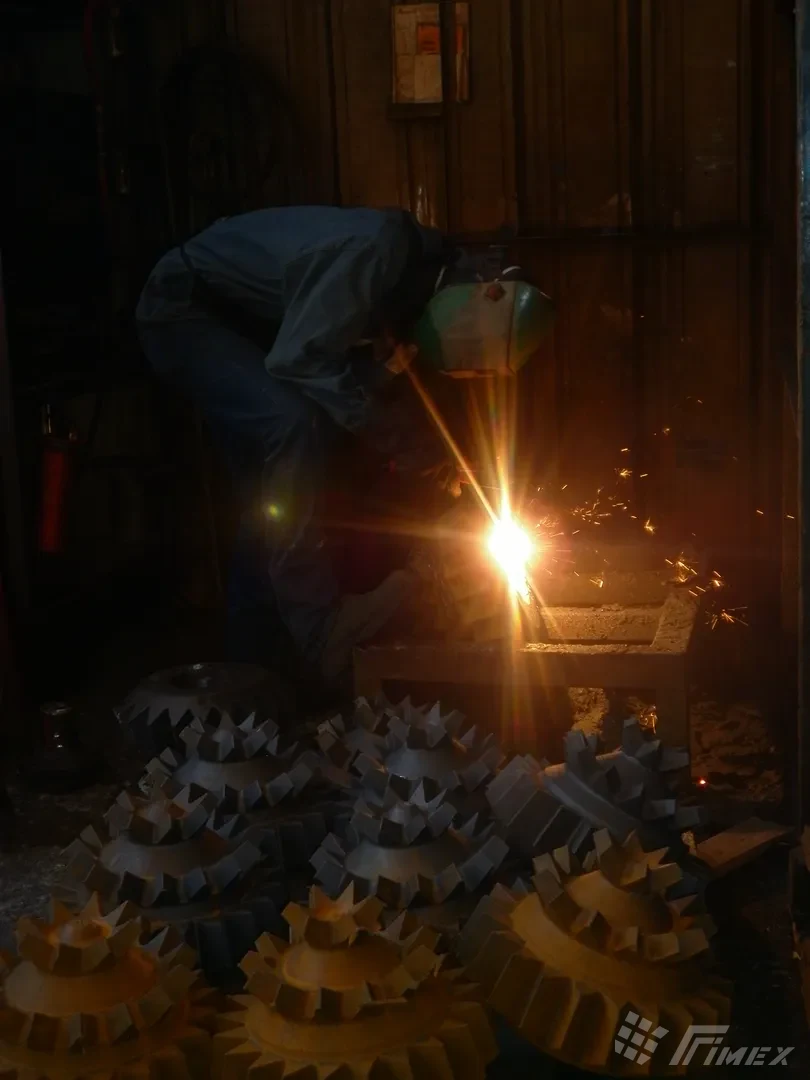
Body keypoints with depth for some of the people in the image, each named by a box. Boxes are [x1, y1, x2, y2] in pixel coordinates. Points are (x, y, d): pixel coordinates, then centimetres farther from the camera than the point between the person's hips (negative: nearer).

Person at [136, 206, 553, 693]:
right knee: (294, 423, -27)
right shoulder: (379, 254, -32)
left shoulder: (429, 276, -4)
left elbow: (346, 368, 1)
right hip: (183, 311, -9)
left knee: (270, 486, 10)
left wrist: (426, 446, -12)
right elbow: (298, 359, -32)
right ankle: (319, 625, -21)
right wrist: (405, 437, -27)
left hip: (234, 319, 9)